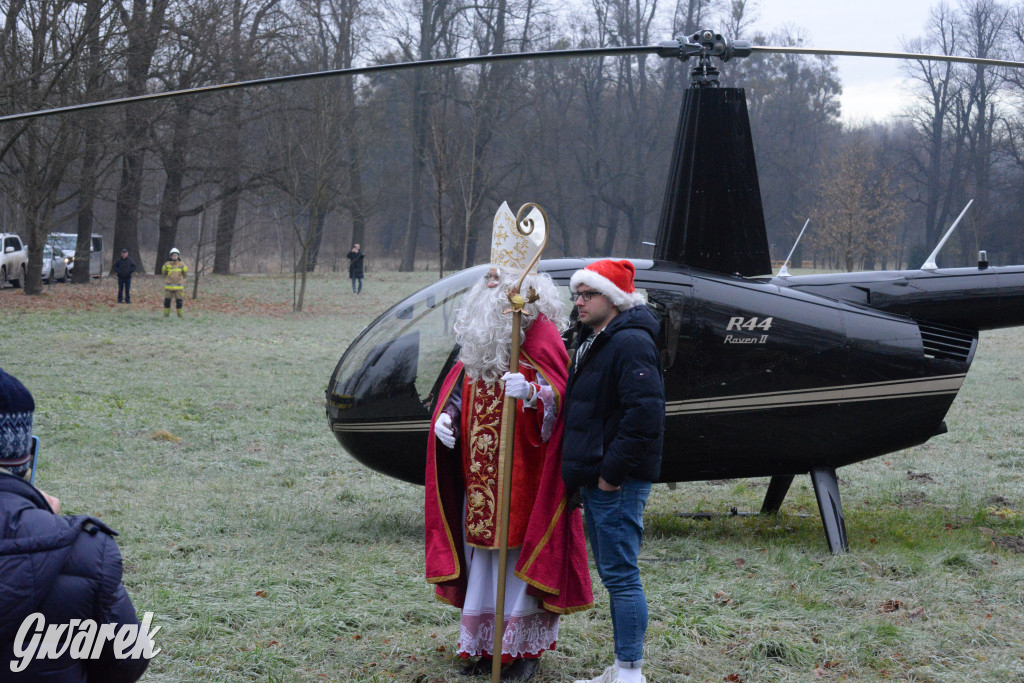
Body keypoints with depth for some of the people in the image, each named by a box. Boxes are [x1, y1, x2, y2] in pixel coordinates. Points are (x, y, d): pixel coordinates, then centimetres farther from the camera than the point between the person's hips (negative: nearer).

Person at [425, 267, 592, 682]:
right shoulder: (476, 340, 10)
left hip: (523, 473, -6)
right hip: (481, 474, 6)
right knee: (482, 552, 9)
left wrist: (532, 393, -37)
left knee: (521, 552, -3)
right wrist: (446, 416, 0)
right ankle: (484, 644, 18)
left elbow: (558, 399, -16)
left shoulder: (540, 336, -9)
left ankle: (525, 648, 6)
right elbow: (457, 390, 19)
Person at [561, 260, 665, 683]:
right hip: (595, 478, 11)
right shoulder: (595, 342, 18)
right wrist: (582, 471, 16)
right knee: (612, 574, 14)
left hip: (617, 484, -11)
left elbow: (644, 415, -24)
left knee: (620, 575, -8)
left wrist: (613, 472, -22)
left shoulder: (631, 343, -15)